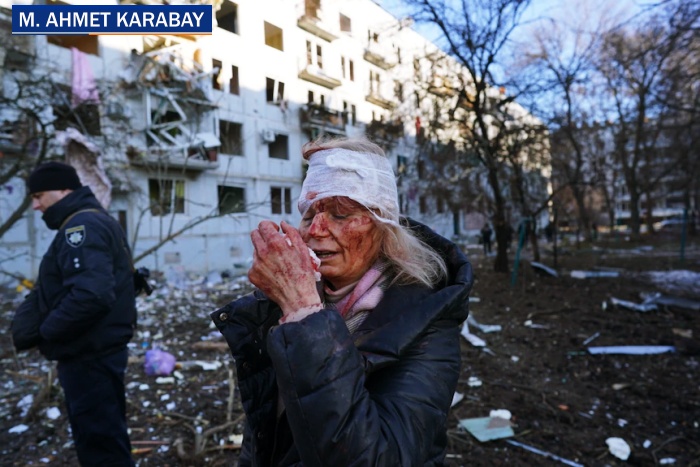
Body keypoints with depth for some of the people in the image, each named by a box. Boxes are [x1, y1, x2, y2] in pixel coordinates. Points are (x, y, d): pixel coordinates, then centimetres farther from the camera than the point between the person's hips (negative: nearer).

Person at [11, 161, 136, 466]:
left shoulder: (81, 225, -18)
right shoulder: (96, 221, 14)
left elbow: (90, 295, -32)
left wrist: (45, 331, -17)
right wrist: (27, 318, 3)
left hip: (88, 356, -10)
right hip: (99, 350, 10)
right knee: (106, 438, 22)